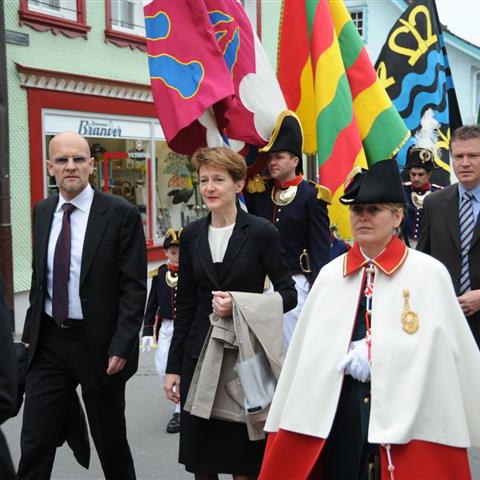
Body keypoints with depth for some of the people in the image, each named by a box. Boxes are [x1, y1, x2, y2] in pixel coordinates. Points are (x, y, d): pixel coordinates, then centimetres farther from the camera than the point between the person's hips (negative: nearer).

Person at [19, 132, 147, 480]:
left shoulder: (121, 213, -11)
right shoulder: (42, 212, 6)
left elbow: (134, 287, -12)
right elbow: (39, 278, 14)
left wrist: (122, 346, -17)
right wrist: (30, 331, 11)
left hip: (98, 344, -4)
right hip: (48, 343, 4)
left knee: (110, 440, 13)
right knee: (34, 444, 5)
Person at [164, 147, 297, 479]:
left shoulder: (262, 232, -7)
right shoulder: (192, 235, 5)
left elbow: (289, 294, -4)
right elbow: (186, 304, 9)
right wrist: (173, 366, 8)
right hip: (199, 354, 4)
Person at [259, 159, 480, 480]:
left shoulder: (430, 274, -6)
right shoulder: (330, 274, 5)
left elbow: (446, 351, -8)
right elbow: (309, 351, 7)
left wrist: (374, 351, -7)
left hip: (408, 421, -3)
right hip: (336, 418, 3)